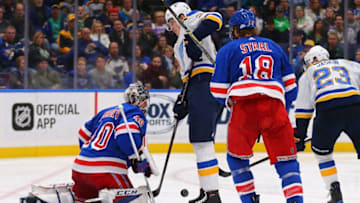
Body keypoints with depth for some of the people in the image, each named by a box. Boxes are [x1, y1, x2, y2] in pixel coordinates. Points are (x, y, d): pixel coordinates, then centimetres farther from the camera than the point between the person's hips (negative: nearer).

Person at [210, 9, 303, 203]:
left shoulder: (227, 50, 14)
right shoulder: (274, 47, 24)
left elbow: (219, 91, 11)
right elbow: (290, 84, 23)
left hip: (244, 105, -2)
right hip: (275, 105, 2)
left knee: (237, 156, 17)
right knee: (285, 157, 7)